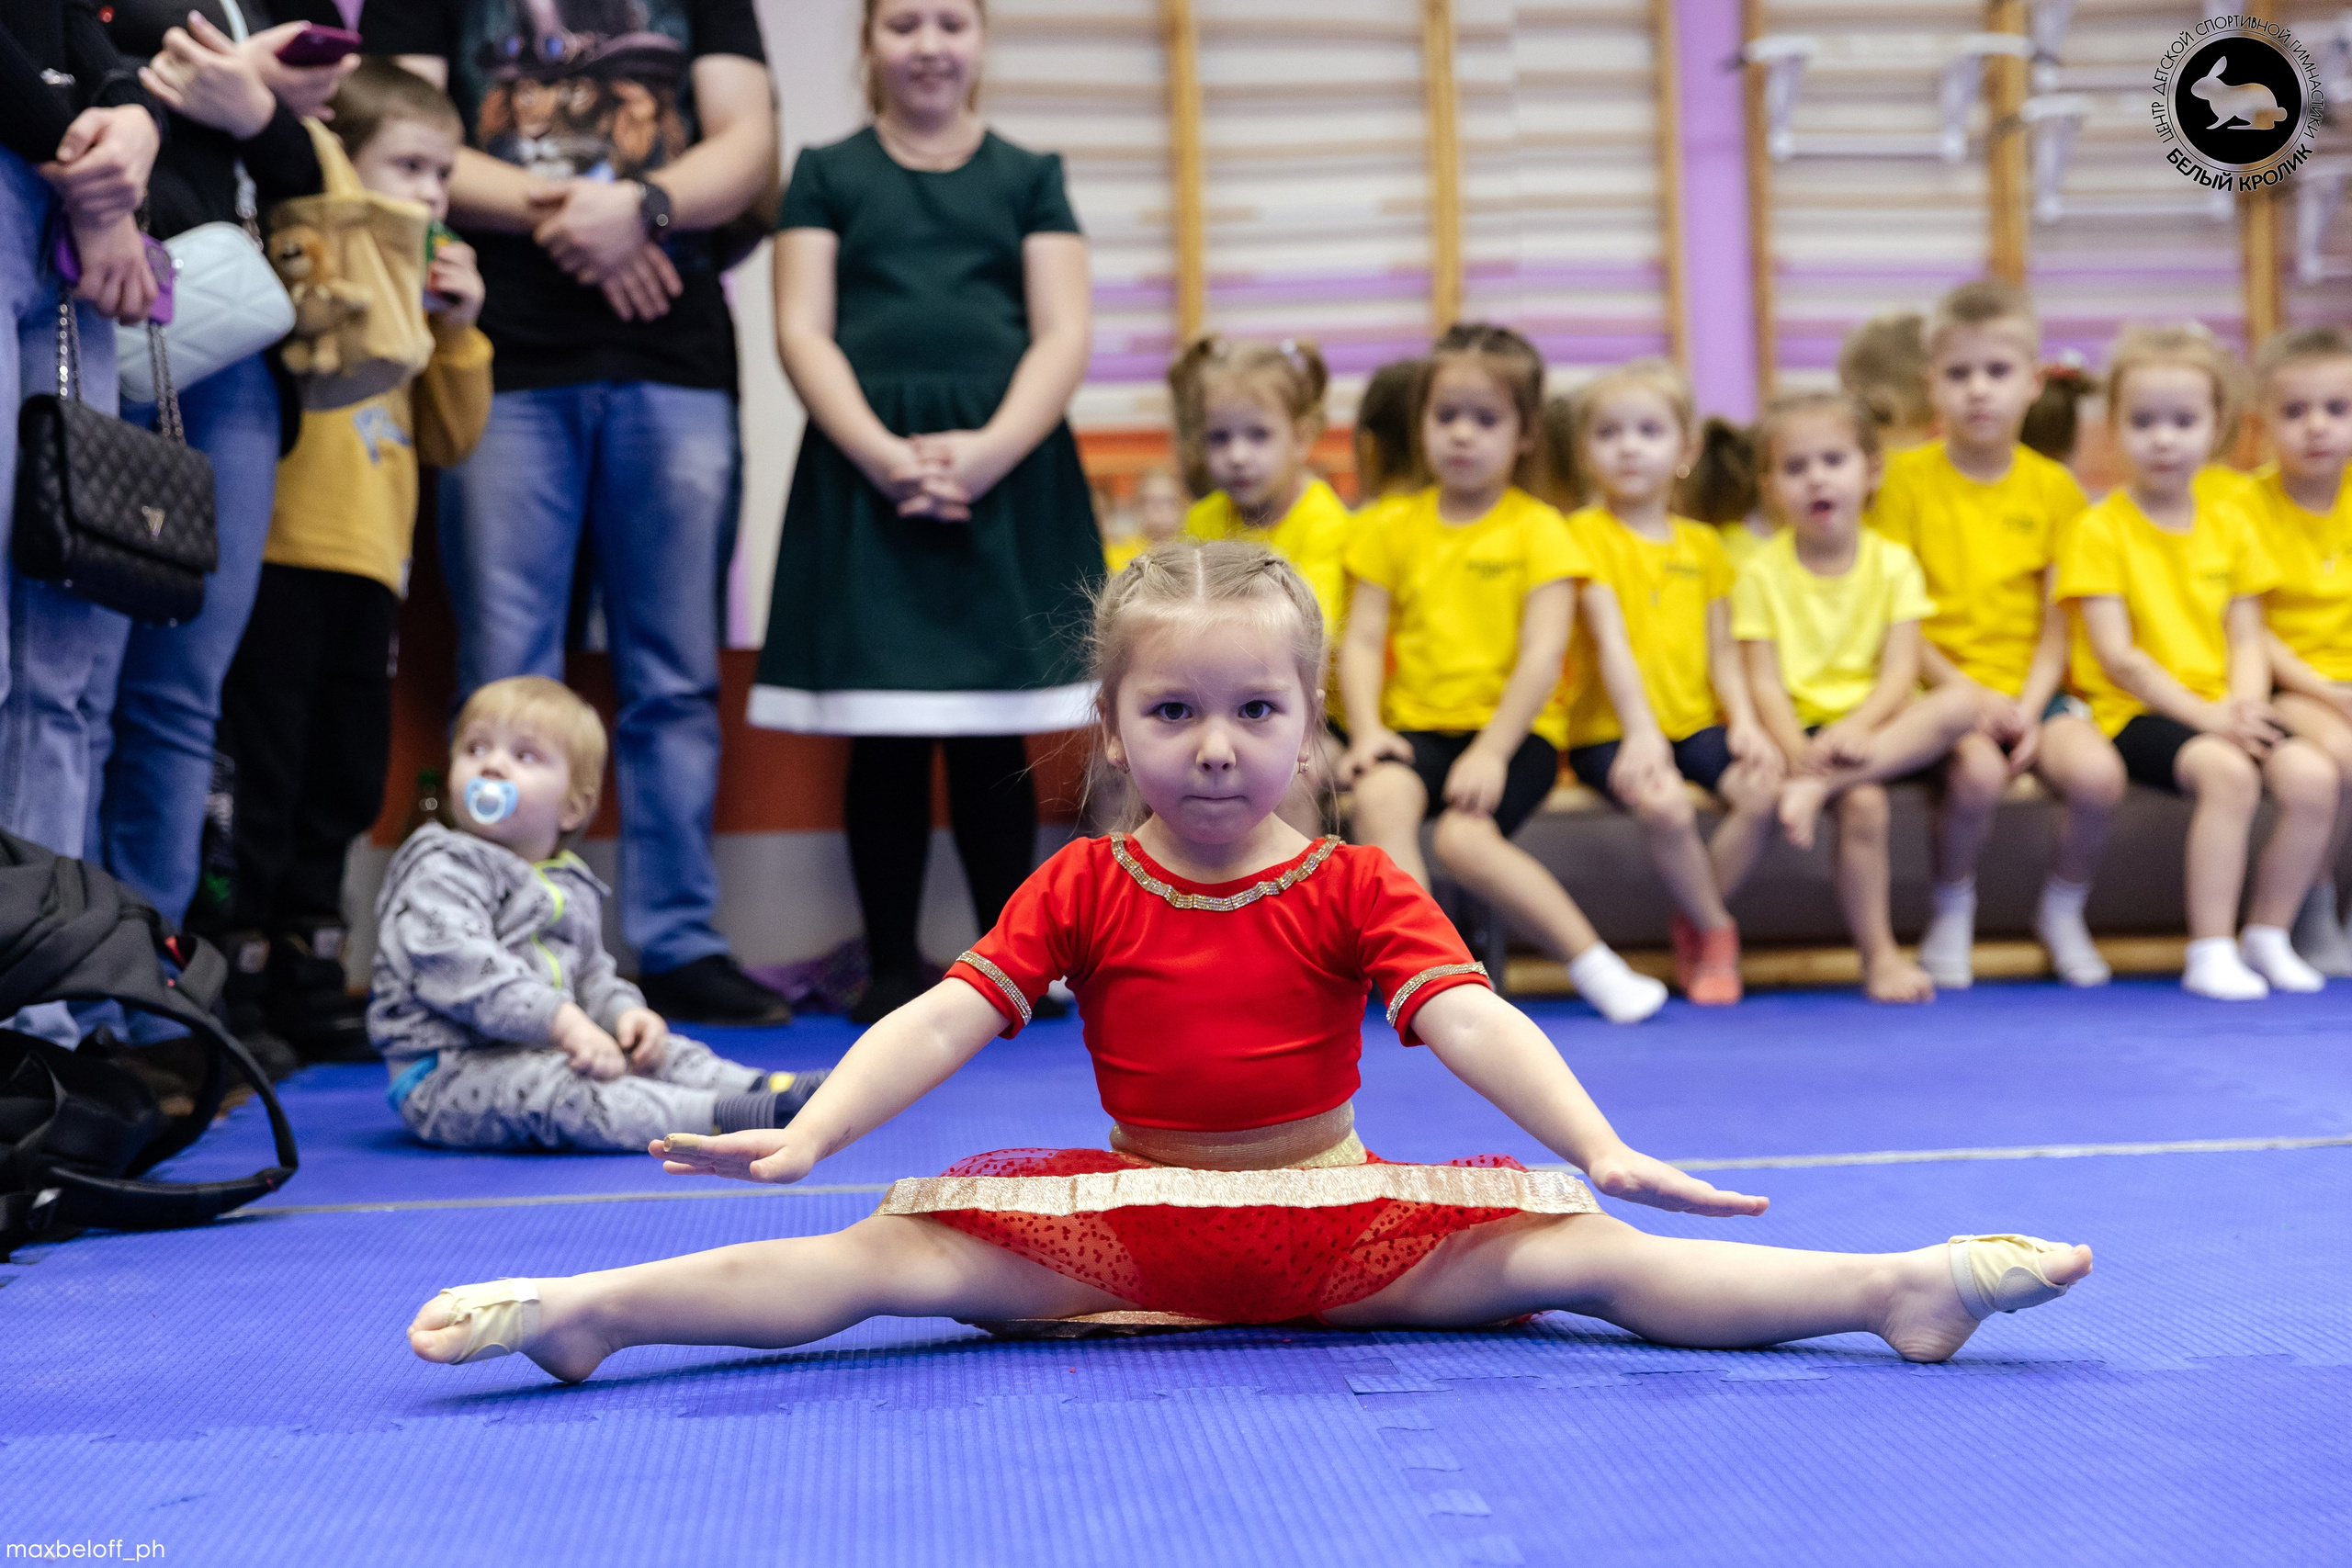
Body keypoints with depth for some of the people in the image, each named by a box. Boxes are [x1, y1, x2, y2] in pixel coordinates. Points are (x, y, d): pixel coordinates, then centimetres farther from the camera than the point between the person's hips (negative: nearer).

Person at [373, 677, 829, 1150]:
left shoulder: (573, 886, 18)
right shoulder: (440, 868, -9)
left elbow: (591, 976, 26)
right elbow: (459, 964, -24)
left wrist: (622, 1012, 1)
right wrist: (562, 1020, -31)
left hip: (542, 1051, 9)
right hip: (452, 1071, -9)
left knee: (664, 1053, -4)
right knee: (556, 1089, -32)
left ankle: (764, 1089, -28)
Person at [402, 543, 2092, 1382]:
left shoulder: (1356, 887, -2)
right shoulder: (1082, 890, 1)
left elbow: (1475, 1022, -14)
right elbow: (942, 1020, -9)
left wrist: (1610, 1152, -28)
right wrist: (805, 1131, -24)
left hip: (1339, 1221, 0)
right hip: (1129, 1214, 1)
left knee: (1583, 1254, -18)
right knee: (894, 1252, -17)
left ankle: (1902, 1287, -24)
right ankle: (586, 1307, -23)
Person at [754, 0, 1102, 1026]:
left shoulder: (1029, 178, 13)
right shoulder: (828, 174, 11)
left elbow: (1064, 334, 4)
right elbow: (802, 332, 2)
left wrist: (989, 448, -12)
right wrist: (883, 454, -13)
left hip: (1005, 470, 1)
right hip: (865, 471, 0)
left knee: (993, 737, 1)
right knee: (883, 739, 0)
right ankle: (892, 964, 8)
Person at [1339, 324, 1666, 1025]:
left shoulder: (1538, 529, 1)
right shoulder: (1393, 527, 11)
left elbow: (1542, 654, -8)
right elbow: (1362, 639, 6)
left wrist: (1491, 752, -18)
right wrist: (1366, 729, -11)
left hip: (1511, 730, -3)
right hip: (1417, 725, 3)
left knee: (1464, 837, -29)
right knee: (1379, 795, -31)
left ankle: (1593, 964, -14)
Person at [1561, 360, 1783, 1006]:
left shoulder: (1701, 544, 16)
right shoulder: (1587, 534, -1)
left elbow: (1722, 649, 12)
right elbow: (1612, 641, -14)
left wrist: (1744, 722, -8)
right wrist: (1641, 732, -27)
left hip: (1696, 720, 5)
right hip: (1612, 727, -4)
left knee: (1766, 792, -25)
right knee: (1665, 806, -34)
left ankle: (1694, 926, -3)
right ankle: (1716, 930, -7)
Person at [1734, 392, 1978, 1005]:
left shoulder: (1893, 564, 6)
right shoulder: (1762, 574, 1)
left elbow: (1900, 670, -4)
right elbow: (1765, 683, -5)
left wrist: (1856, 727, -25)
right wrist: (1798, 750, -25)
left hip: (1879, 724, 3)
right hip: (1805, 729, -2)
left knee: (1959, 706, -28)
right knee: (1864, 803, -32)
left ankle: (1822, 787, -34)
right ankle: (1878, 954, -17)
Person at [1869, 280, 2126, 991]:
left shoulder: (2052, 487, 7)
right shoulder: (1908, 477, 0)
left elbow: (2057, 621, 5)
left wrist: (2029, 706, -11)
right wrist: (1967, 693, -13)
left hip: (2032, 688, 3)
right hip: (1942, 686, -3)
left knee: (2097, 772, -26)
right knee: (1978, 773, -33)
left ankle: (2063, 909, 5)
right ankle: (1952, 907, -3)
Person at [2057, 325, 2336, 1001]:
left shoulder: (2230, 524, 13)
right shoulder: (2099, 530, -4)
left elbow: (2247, 637, 9)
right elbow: (2117, 655, -10)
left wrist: (2246, 702, -13)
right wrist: (2205, 716, -18)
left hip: (2221, 709, 5)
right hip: (2136, 712, -5)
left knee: (2313, 775, -22)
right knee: (2228, 772, -34)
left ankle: (2268, 937, -4)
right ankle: (2210, 953, -25)